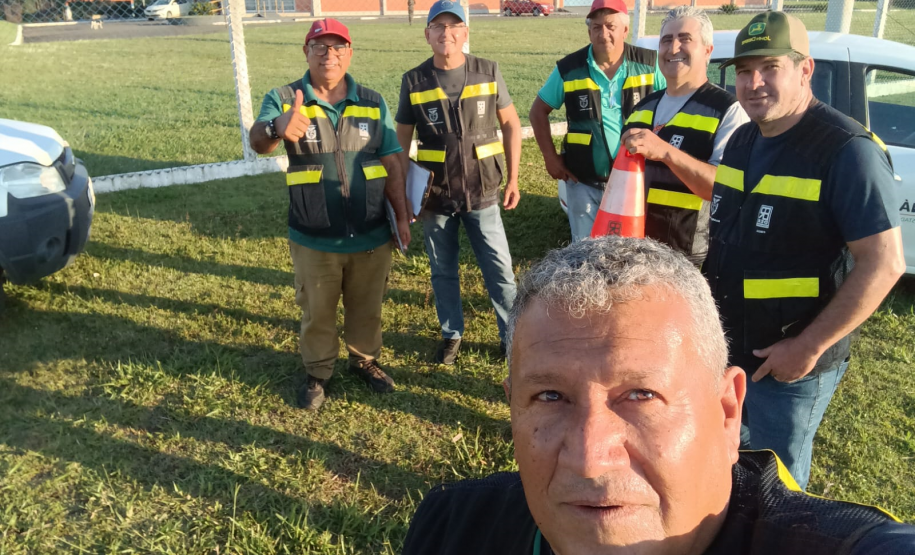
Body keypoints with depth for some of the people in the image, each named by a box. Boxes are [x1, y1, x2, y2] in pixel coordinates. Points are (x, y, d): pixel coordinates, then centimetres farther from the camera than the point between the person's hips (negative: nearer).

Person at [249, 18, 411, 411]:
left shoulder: (373, 103, 2)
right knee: (317, 311, 15)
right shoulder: (284, 99, -7)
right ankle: (317, 372, 35)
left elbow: (391, 163, 5)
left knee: (367, 307, 19)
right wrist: (277, 128, -51)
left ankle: (365, 359, 42)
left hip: (371, 235, 2)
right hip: (314, 239, -2)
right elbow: (257, 141, -27)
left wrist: (402, 216, 0)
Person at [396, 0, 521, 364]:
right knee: (443, 271, 14)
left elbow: (511, 124, 5)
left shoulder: (488, 72, -3)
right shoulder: (414, 81, -3)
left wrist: (513, 179, 2)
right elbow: (401, 141, 3)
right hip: (436, 196, 1)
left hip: (482, 192, 0)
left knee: (499, 269, 5)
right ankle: (451, 334, 32)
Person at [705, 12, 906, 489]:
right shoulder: (743, 139, 5)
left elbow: (884, 264, -22)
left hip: (787, 364, -7)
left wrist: (809, 347, -22)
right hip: (725, 346, 7)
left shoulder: (847, 150, -20)